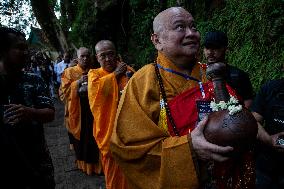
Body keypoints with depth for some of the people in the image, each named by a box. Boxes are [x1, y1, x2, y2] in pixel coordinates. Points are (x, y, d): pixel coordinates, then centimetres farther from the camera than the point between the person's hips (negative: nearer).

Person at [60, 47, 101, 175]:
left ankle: (95, 164, 22)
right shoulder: (69, 72, 3)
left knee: (93, 139, 4)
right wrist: (78, 82, -16)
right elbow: (64, 91, -5)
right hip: (77, 113, -1)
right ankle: (82, 164, 27)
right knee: (80, 141, 8)